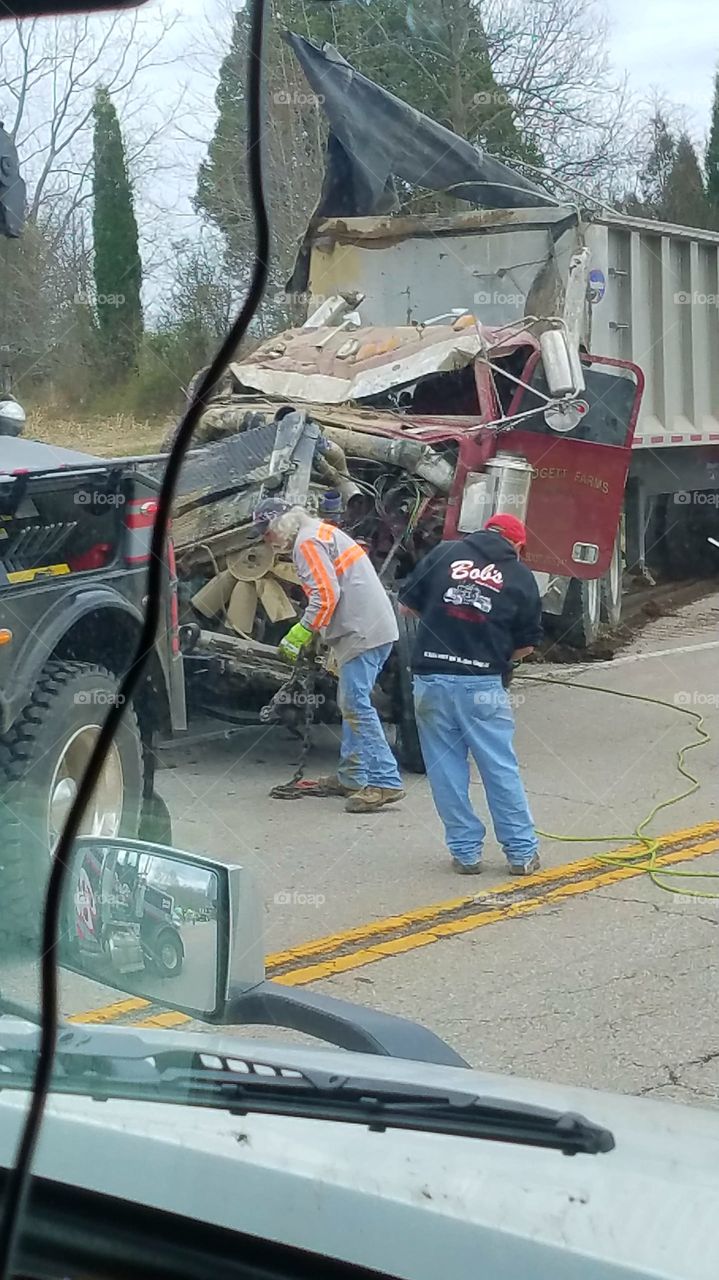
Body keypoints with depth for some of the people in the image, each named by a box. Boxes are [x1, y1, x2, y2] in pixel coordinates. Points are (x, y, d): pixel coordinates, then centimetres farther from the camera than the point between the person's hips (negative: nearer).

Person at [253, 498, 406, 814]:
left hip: (362, 632, -11)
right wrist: (335, 647, 27)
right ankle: (351, 777, 21)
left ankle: (385, 783, -16)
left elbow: (326, 593, -18)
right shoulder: (324, 533, 25)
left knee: (356, 705, -12)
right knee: (351, 704, 16)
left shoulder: (308, 542, -7)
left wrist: (301, 633, -12)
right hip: (375, 630, 11)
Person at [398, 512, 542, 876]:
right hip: (483, 685, -1)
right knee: (501, 770, 9)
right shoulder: (520, 577, 4)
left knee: (445, 769, 11)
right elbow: (527, 645, 6)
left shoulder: (443, 554, 5)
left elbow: (407, 604, 8)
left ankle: (466, 852, 15)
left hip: (432, 679, 1)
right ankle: (521, 852, 16)